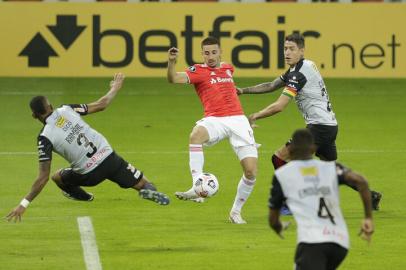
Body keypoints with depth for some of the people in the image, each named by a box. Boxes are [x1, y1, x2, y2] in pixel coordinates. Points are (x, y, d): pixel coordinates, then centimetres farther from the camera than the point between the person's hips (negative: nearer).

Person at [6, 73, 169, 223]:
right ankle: (148, 190, -21)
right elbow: (101, 105, 8)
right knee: (142, 184, 12)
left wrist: (24, 204, -10)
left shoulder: (45, 138, -10)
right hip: (109, 157, 2)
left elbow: (43, 178, -14)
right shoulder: (67, 110, -2)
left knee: (57, 177, 24)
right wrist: (115, 88, 27)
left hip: (91, 174, -2)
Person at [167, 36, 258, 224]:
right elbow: (174, 79, -18)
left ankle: (236, 211, 15)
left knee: (251, 171, -7)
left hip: (238, 120, 4)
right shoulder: (198, 71, 2)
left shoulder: (228, 68, 17)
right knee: (196, 135, -40)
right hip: (214, 120, -4)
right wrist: (171, 62, -32)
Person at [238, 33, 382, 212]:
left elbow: (279, 106, -21)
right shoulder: (301, 68, 14)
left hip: (319, 127, -10)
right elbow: (272, 86, 22)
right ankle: (371, 196, 29)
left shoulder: (299, 74, -16)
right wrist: (243, 91, 15)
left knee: (279, 158, -7)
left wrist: (254, 117, -10)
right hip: (330, 125, 10)